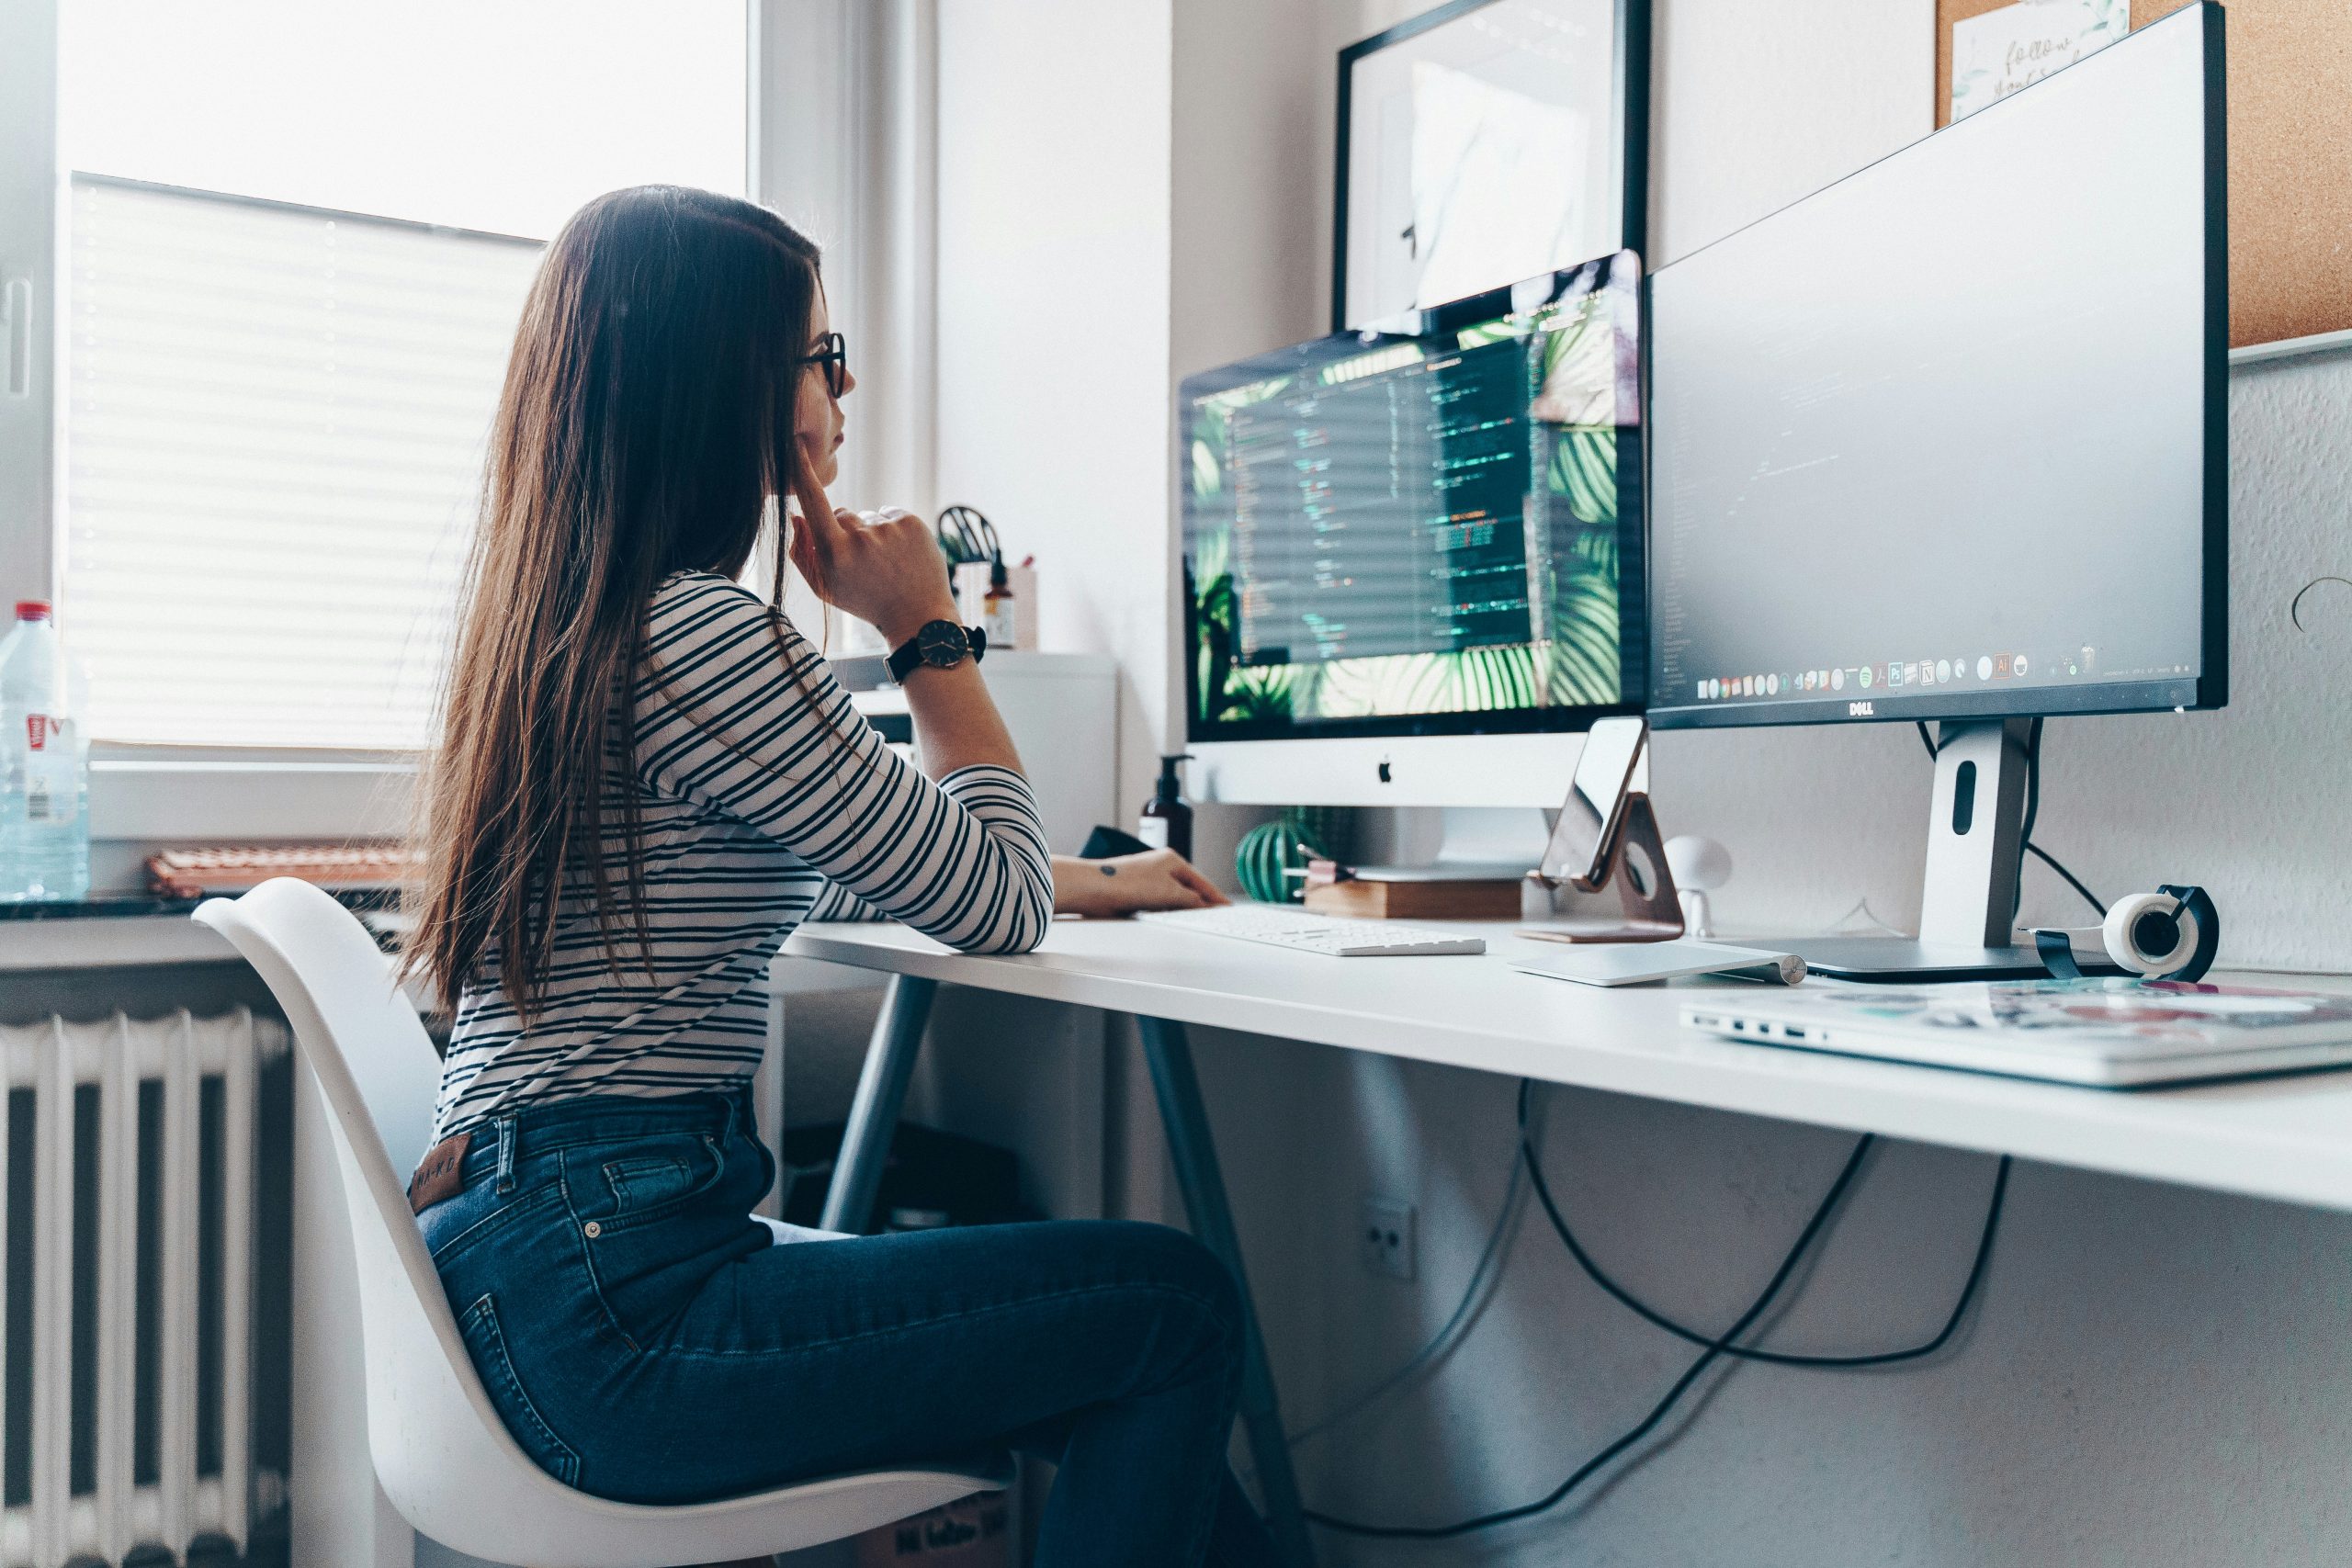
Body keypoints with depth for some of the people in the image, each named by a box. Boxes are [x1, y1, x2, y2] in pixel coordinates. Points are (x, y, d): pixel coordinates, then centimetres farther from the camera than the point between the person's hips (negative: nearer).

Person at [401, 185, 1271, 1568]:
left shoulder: (564, 621, 14)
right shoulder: (704, 635, -18)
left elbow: (817, 867, 27)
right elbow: (996, 910, -10)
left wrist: (1094, 879, 31)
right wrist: (932, 633, 1)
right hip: (612, 1306, -10)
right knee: (1180, 1304, -7)